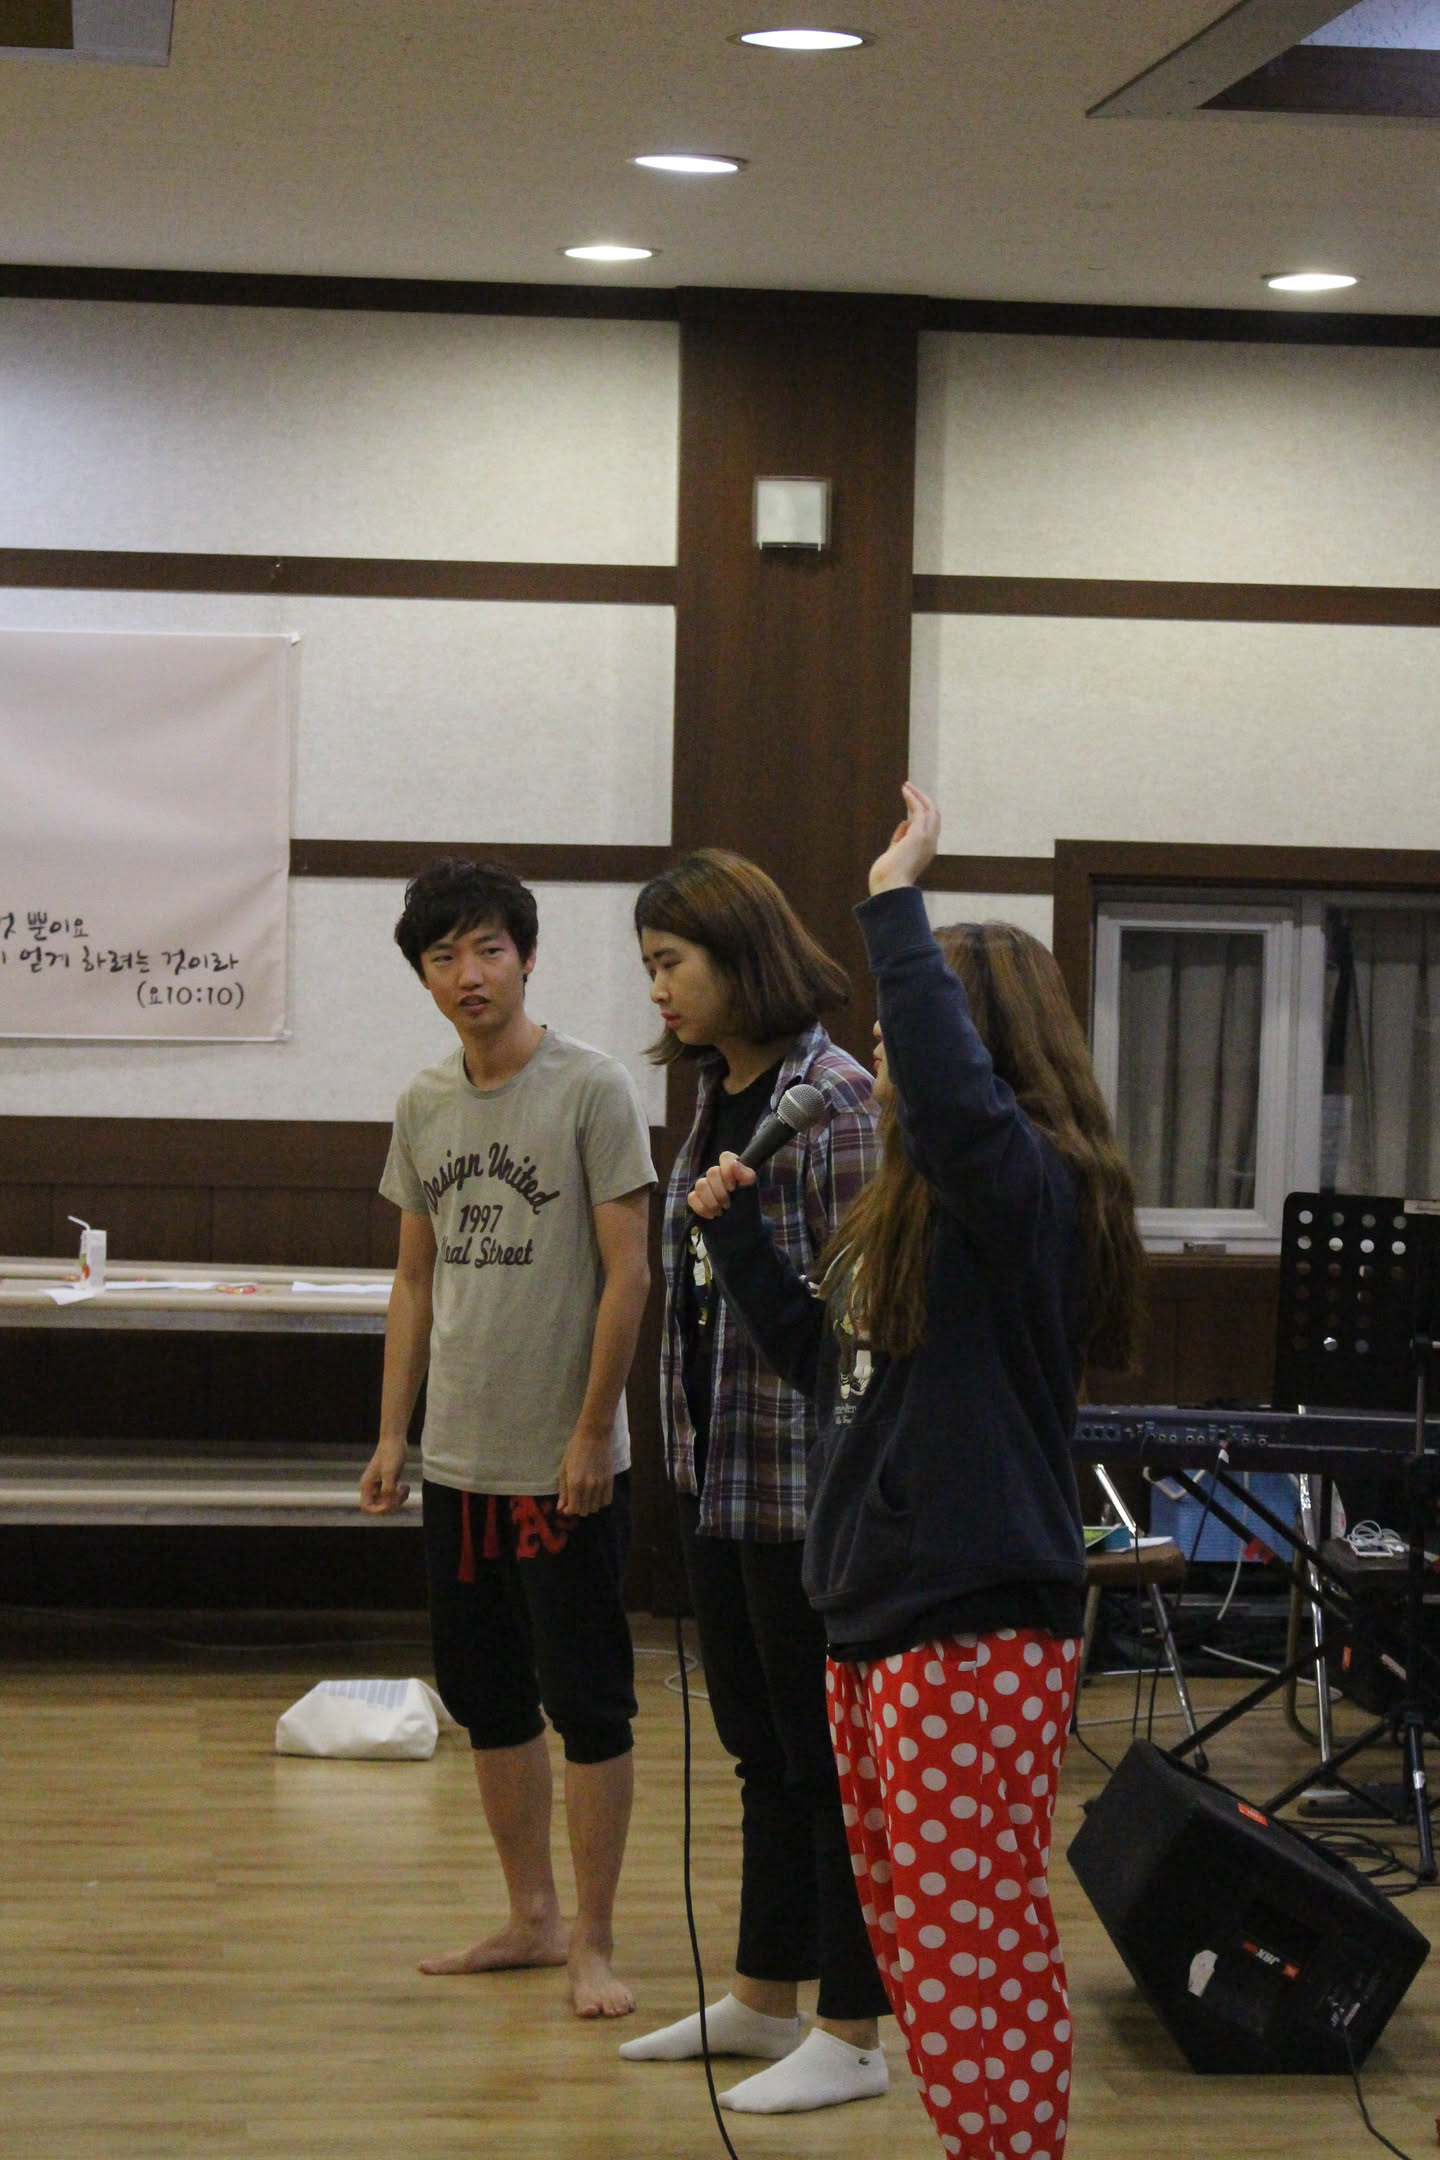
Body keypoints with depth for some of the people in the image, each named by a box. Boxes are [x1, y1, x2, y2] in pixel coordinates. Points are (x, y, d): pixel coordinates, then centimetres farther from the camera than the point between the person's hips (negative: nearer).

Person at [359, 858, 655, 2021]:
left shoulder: (593, 1089, -9)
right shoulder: (425, 1104, 9)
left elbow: (628, 1274, -11)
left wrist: (592, 1433, -14)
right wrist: (392, 1434, 11)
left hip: (565, 1464, -6)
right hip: (458, 1458, 6)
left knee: (587, 1706, 0)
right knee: (489, 1699, 14)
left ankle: (593, 1942, 10)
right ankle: (532, 1918, 27)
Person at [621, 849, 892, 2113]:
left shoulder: (832, 1098, -15)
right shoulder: (719, 1098, 12)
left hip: (805, 1479, -9)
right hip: (720, 1476, 9)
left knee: (826, 1757, 0)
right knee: (760, 1745, 17)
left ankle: (851, 2037, 9)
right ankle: (763, 1999, 28)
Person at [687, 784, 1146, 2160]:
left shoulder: (1026, 1187, -13)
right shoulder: (916, 1207, 15)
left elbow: (947, 1088, -35)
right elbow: (825, 1360, 26)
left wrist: (896, 903, -29)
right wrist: (737, 1236, 17)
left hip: (974, 1632, -10)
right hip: (878, 1621, 10)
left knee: (968, 1952, -6)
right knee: (916, 1941, 15)